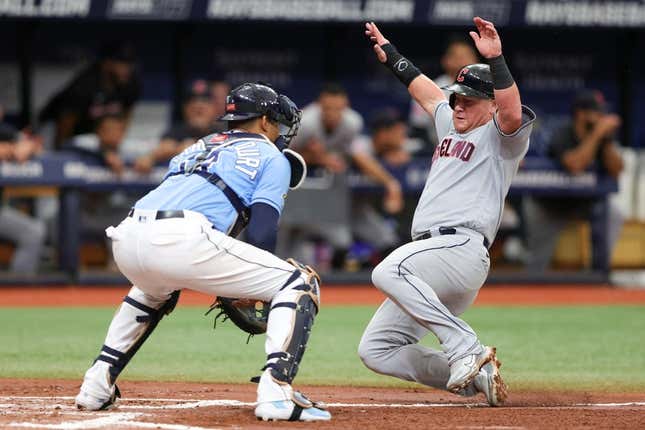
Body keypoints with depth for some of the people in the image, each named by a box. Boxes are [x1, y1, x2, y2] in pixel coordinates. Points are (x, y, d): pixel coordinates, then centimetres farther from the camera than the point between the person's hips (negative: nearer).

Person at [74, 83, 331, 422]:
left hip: (125, 240, 7)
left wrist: (224, 290, 35)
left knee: (156, 287, 43)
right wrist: (252, 288, 19)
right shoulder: (272, 157, 18)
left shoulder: (198, 148, 36)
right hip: (183, 240, -7)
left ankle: (97, 384, 31)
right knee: (299, 284, 5)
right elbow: (260, 235, 4)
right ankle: (276, 390, -15)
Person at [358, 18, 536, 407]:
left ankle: (467, 350, -35)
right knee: (376, 350, 4)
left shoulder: (500, 137, 1)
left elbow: (513, 113, -22)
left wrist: (495, 59, -31)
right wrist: (390, 54, 52)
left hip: (462, 246, -10)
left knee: (388, 271, -37)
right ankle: (475, 377, 0)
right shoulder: (449, 124, 26)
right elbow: (425, 89, 43)